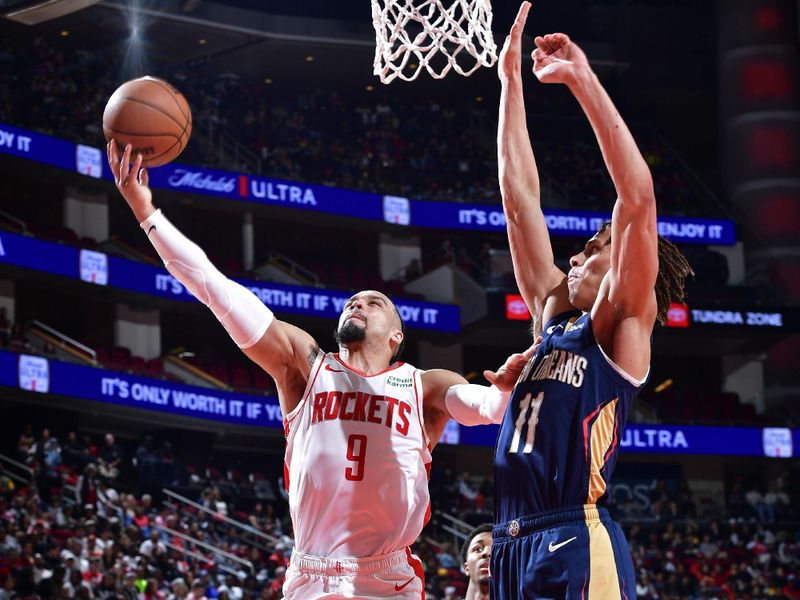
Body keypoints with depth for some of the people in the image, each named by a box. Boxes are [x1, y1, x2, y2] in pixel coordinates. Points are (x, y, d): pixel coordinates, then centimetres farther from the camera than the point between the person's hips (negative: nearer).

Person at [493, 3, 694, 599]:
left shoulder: (622, 325, 3)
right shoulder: (554, 315, 22)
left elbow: (638, 198, -9)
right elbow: (520, 198, 22)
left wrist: (583, 79, -9)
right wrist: (511, 77, 20)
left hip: (577, 546, -8)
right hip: (513, 544, 8)